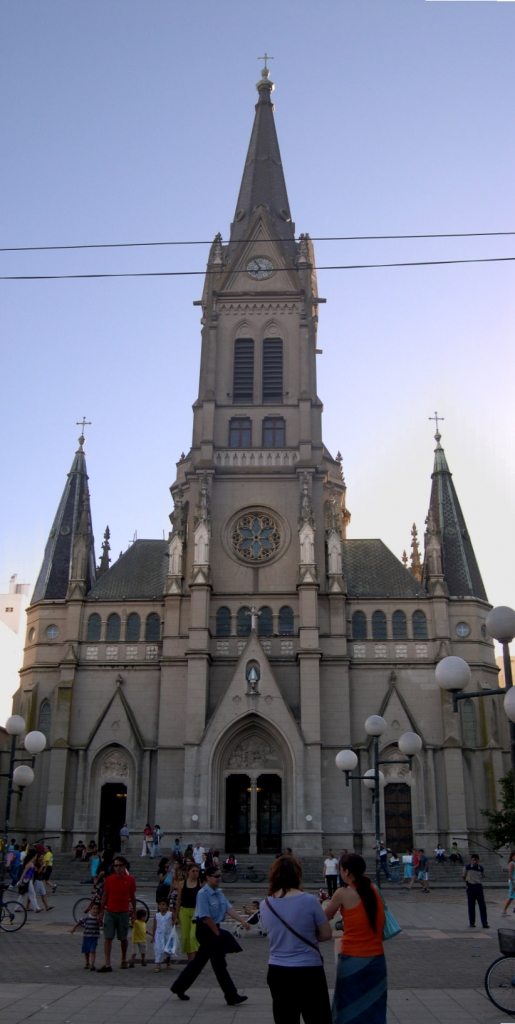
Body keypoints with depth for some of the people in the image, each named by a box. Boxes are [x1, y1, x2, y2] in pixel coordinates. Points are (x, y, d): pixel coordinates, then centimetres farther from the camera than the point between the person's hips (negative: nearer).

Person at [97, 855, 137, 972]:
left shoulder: (130, 880, -4)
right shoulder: (109, 879, -3)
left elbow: (132, 896, 4)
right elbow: (105, 895, 5)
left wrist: (134, 912, 6)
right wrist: (101, 912, 6)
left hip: (123, 913, 0)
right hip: (110, 912, 0)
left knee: (123, 938, 11)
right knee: (108, 938, -5)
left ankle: (124, 959, 31)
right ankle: (107, 964, -2)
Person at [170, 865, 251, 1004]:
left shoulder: (219, 893, 7)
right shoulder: (203, 894, -18)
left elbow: (229, 909, -1)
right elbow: (206, 917, -20)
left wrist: (242, 920, -14)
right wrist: (218, 933, -16)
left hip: (214, 929, 9)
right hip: (206, 930, -9)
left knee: (199, 961, 17)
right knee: (219, 962, -3)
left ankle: (179, 987, 32)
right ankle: (232, 996, 5)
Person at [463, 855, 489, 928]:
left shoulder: (481, 868, 1)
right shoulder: (467, 867, -5)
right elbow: (463, 877, 7)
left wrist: (478, 882, 11)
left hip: (479, 887, 2)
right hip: (470, 887, -2)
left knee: (482, 905, -1)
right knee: (471, 906, 4)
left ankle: (484, 923, 4)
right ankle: (472, 923, 14)